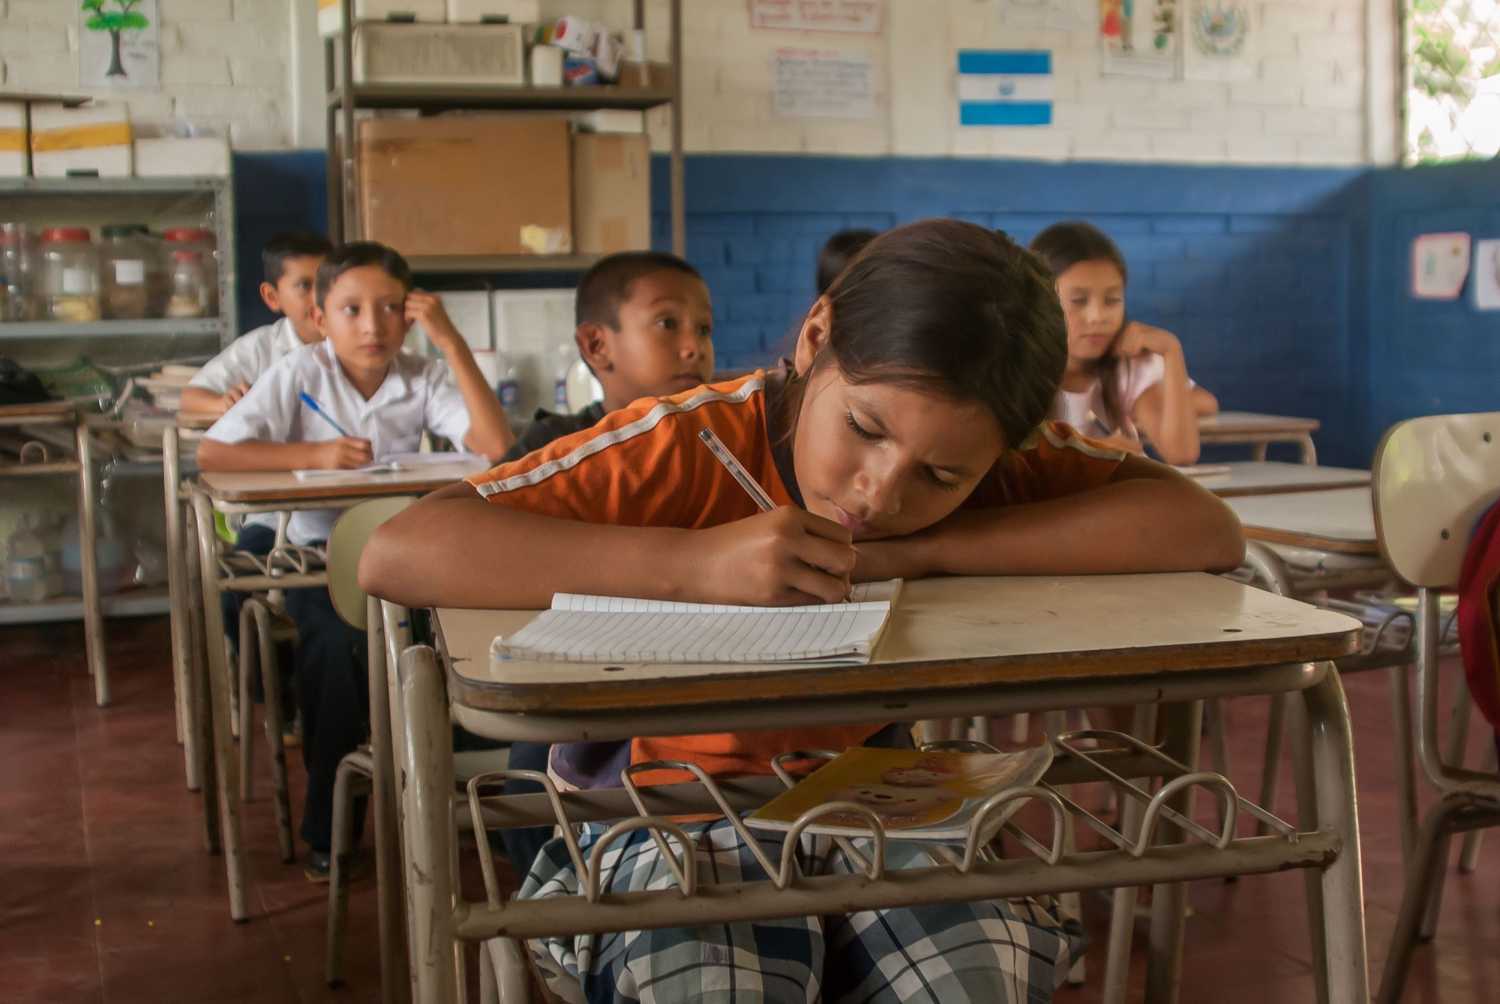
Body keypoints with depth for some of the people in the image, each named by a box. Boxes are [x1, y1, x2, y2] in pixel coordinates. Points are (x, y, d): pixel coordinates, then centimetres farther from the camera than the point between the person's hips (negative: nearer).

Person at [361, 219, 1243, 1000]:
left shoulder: (990, 458, -8)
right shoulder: (691, 449, -20)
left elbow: (1207, 530, -20)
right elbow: (395, 554, -29)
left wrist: (922, 551, -26)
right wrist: (692, 563, -38)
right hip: (678, 809, -2)